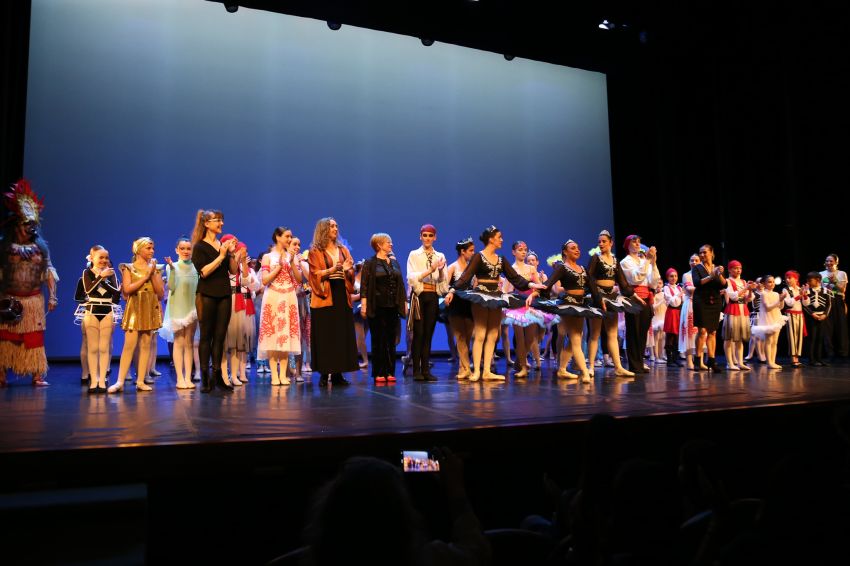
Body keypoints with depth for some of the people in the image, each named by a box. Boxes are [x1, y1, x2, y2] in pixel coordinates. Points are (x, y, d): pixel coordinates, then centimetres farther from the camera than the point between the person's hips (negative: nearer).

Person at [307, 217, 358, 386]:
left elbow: (351, 274, 13)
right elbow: (315, 274, -6)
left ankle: (338, 373, 6)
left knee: (342, 335, 1)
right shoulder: (315, 251, 4)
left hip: (342, 296, 4)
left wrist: (347, 270, -9)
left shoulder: (343, 250, 16)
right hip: (324, 297, -4)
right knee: (325, 336, -3)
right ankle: (324, 373, 3)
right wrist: (331, 270, -21)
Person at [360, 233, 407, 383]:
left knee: (391, 340, 5)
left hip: (392, 307, 5)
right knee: (378, 340, -1)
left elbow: (401, 284, 16)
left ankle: (390, 372, 11)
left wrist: (404, 302, 11)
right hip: (377, 307, -4)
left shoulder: (394, 263, 15)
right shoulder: (369, 263, 0)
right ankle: (378, 373, 6)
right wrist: (364, 304, -14)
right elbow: (364, 286, -6)